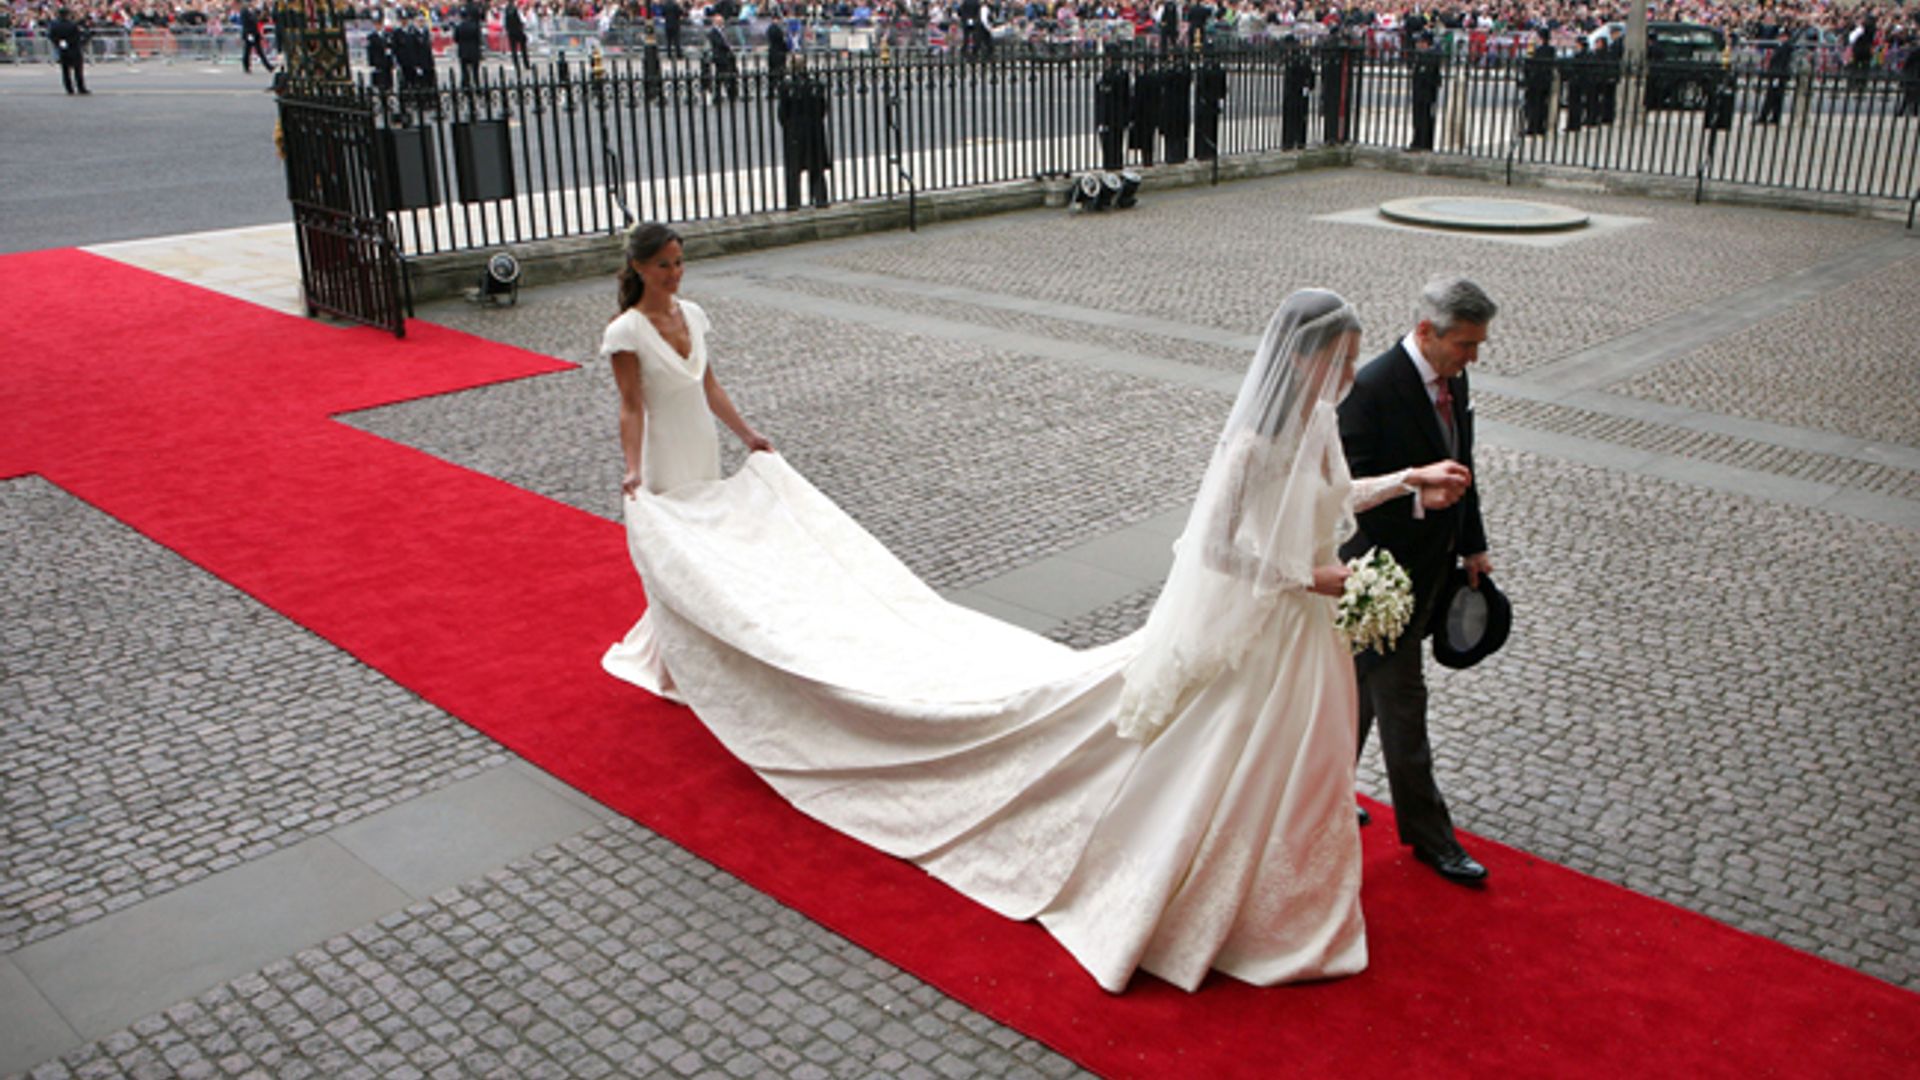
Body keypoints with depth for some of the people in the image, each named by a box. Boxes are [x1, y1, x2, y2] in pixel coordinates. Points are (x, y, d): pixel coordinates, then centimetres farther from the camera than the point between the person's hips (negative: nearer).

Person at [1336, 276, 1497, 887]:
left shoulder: (1452, 380, 5)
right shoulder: (1372, 388, -22)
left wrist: (1472, 545, 17)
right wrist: (1415, 492, -32)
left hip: (1429, 567, 9)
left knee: (1366, 687, 20)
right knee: (1401, 701, 3)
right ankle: (1429, 836, 16)